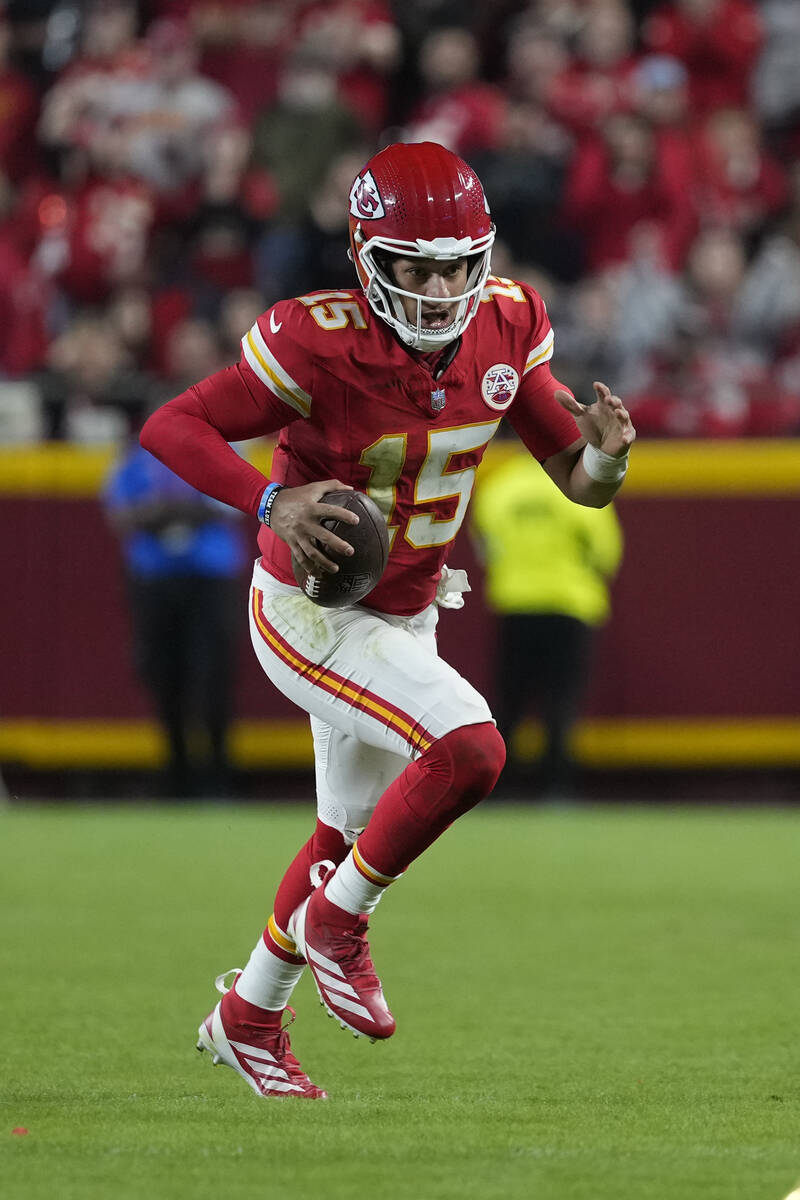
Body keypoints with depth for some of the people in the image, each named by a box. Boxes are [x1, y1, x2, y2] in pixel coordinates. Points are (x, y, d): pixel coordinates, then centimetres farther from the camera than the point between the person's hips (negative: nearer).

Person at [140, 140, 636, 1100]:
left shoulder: (505, 330, -8)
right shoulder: (323, 345, -26)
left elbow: (579, 480, -2)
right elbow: (170, 427, -24)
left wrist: (605, 454, -26)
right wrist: (271, 500, -38)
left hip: (404, 617, 7)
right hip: (311, 615, -7)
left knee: (351, 834, 20)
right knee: (468, 749, -26)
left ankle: (248, 1018, 40)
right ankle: (336, 921, -3)